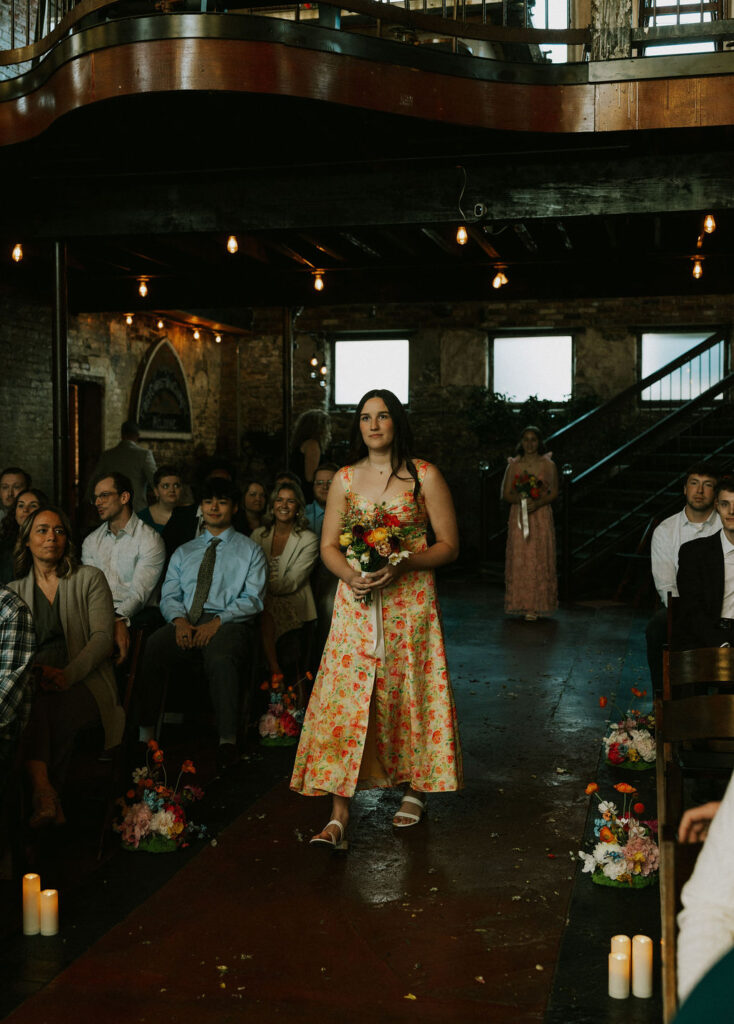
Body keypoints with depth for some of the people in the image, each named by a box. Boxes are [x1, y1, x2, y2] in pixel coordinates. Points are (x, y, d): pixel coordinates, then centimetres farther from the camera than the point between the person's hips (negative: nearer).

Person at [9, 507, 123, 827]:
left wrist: (68, 675, -19)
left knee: (56, 712, -37)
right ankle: (47, 799, -48)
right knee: (28, 706, -36)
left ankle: (43, 794, -26)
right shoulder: (14, 591, 20)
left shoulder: (89, 578, 11)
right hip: (32, 683, 2)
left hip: (84, 679, -2)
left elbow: (103, 637, -1)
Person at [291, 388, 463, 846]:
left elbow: (449, 545, -1)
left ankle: (414, 789, 26)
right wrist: (350, 575, -12)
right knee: (346, 699, -5)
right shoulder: (345, 479, 9)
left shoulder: (425, 476, 1)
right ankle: (340, 812, -3)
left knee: (409, 695, 5)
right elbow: (328, 546, 9)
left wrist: (404, 564, -17)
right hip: (356, 603, 2)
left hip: (410, 603, -2)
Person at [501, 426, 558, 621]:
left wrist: (538, 503, -15)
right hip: (519, 517, 1)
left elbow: (554, 493, 3)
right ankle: (523, 604, 4)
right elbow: (506, 494, 5)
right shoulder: (514, 465, 6)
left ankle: (538, 605, 4)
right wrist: (520, 499, -15)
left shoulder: (548, 465, 4)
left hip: (541, 517, -1)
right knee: (519, 560, -2)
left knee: (540, 560, -2)